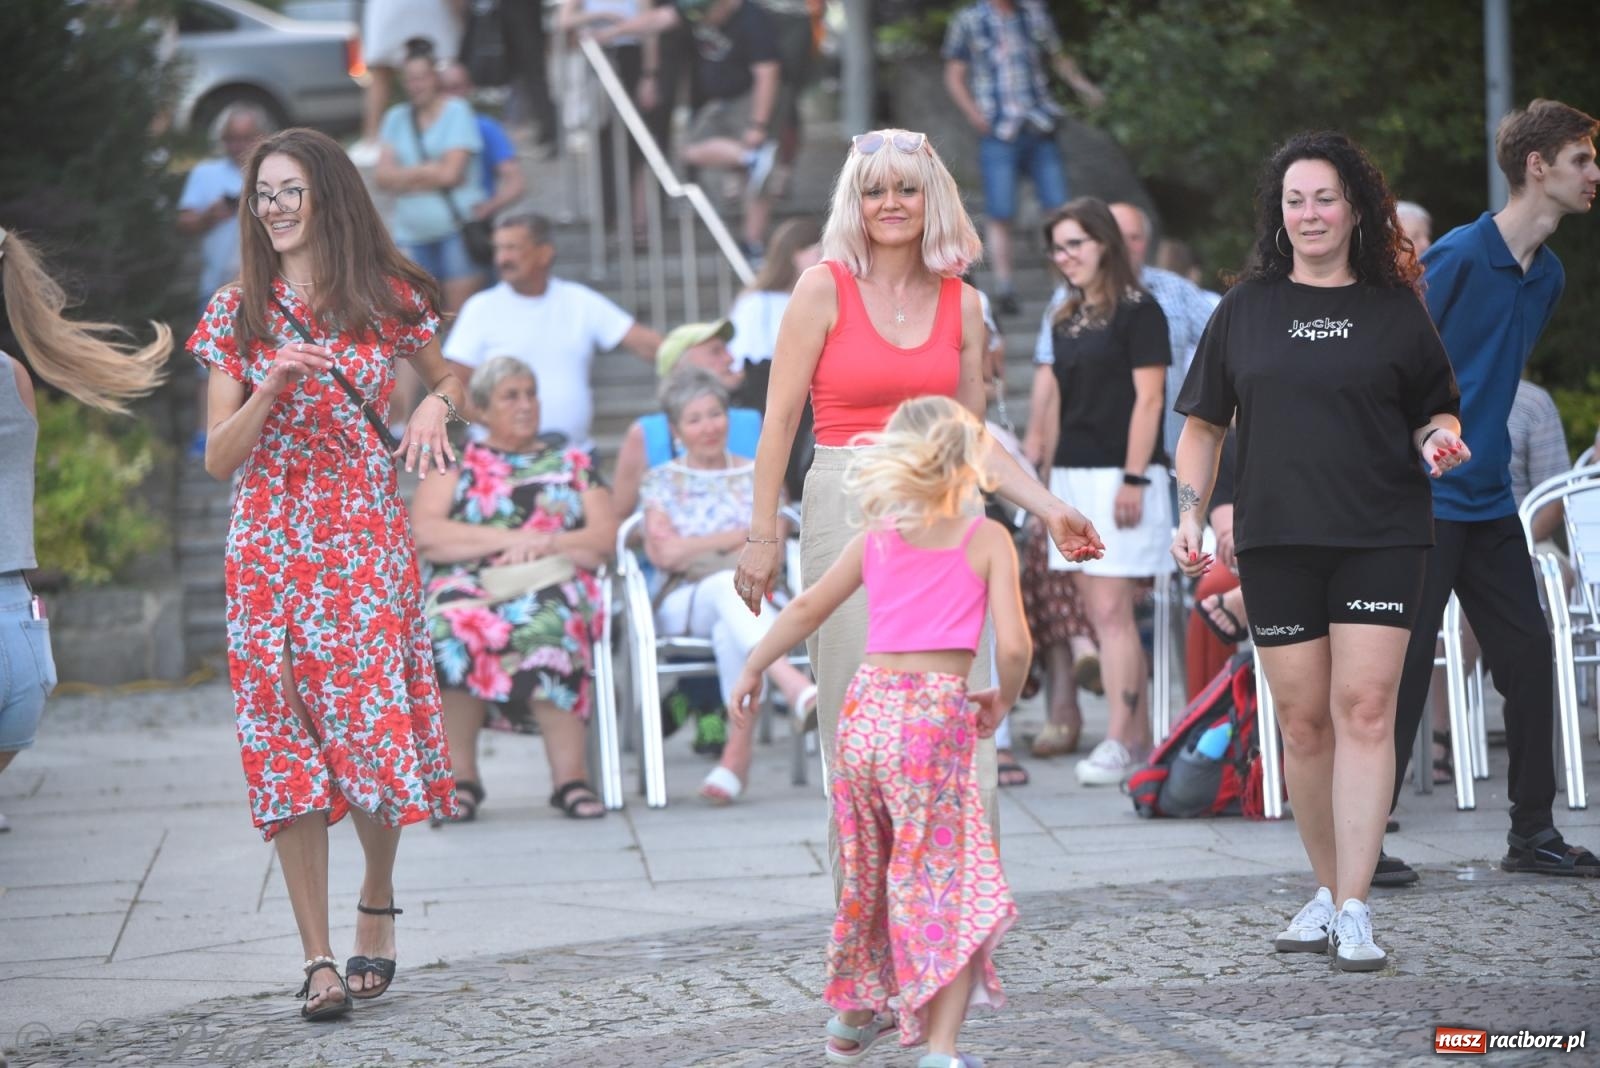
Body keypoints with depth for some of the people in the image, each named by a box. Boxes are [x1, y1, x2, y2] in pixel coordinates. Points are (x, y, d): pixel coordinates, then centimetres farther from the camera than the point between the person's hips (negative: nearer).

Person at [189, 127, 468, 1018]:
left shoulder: (388, 297, 4)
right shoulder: (240, 312, 6)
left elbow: (448, 378, 20)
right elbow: (219, 459, 3)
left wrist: (436, 406, -3)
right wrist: (272, 386, -13)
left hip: (367, 540, -1)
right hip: (272, 546, 1)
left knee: (375, 727, -5)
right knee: (288, 744, -3)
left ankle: (378, 901, 22)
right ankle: (318, 957, -1)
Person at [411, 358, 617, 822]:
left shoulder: (572, 464, 24)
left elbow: (604, 539, 11)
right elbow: (424, 534, 3)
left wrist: (541, 545, -5)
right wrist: (507, 539, -5)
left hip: (556, 589, 0)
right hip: (469, 588, 0)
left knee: (548, 624, -38)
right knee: (453, 626, -37)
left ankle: (569, 778, -37)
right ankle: (460, 777, -26)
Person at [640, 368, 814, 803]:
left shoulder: (757, 474, 20)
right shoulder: (663, 480, 18)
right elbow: (661, 553, 2)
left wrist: (691, 546, -2)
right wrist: (737, 539, 1)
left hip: (749, 594, 1)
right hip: (683, 601, -1)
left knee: (730, 628, -38)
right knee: (730, 584, -38)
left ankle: (738, 748, -47)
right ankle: (797, 687, -62)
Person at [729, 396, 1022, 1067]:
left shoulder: (876, 538, 12)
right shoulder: (987, 539, 1)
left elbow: (807, 610, 19)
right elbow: (1013, 645, -8)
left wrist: (752, 670, 33)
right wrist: (1003, 700, 12)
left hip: (867, 706, 5)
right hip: (936, 716, -4)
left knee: (869, 873, 23)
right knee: (951, 885, -1)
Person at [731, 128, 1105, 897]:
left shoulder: (961, 302, 11)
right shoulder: (826, 288, 0)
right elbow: (780, 421, 0)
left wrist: (1048, 508, 6)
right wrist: (762, 534, -4)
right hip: (849, 510, -3)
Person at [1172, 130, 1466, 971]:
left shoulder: (1394, 309, 6)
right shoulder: (1246, 309, 10)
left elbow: (1437, 411, 16)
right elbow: (1203, 422, 14)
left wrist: (1440, 440, -7)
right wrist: (1189, 515, 4)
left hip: (1380, 537, -2)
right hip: (1276, 540, 2)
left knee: (1364, 709, -10)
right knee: (1303, 722, 4)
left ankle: (1354, 911, -11)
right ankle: (1327, 891, 20)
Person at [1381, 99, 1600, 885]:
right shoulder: (1458, 255, -14)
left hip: (1490, 502, 8)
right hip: (1425, 498, -8)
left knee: (1528, 658, 8)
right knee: (1404, 667, -4)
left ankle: (1533, 834, 17)